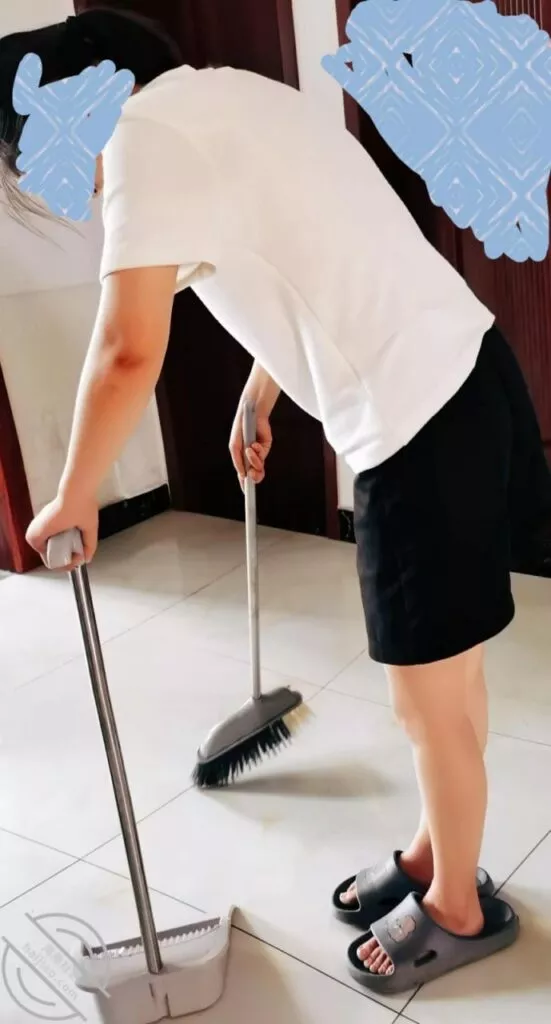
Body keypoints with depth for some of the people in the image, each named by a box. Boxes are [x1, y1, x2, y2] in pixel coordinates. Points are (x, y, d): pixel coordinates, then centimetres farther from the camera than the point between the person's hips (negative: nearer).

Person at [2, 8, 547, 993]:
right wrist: (256, 405, 38)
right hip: (452, 382, 10)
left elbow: (128, 351, -21)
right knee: (441, 676, 22)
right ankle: (433, 855, 42)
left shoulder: (143, 133, -12)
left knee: (430, 698, 8)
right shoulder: (214, 101, 18)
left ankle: (459, 906, 32)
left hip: (420, 419, -10)